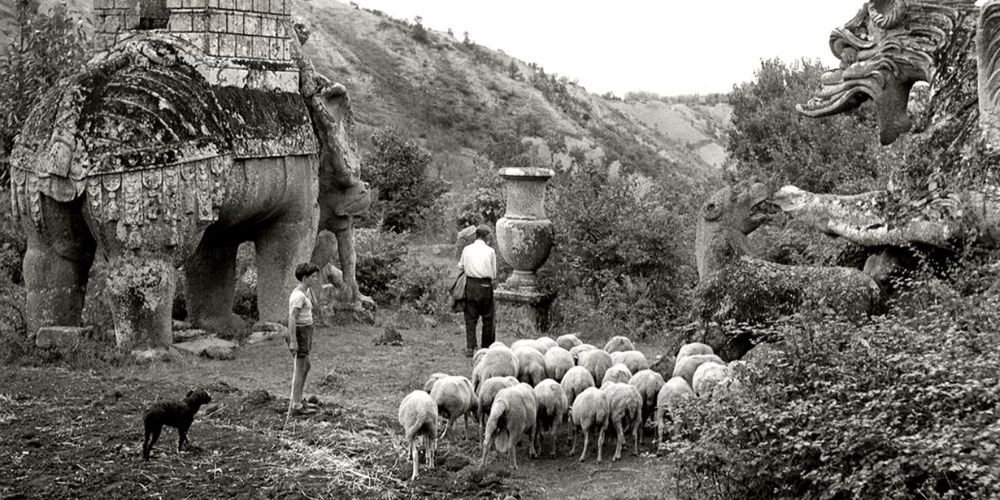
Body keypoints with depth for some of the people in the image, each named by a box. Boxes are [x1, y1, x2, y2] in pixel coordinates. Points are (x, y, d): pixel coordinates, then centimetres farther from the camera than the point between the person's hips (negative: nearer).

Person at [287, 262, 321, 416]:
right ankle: (295, 407, 2)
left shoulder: (303, 291, 9)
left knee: (305, 367, 19)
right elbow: (291, 318, -23)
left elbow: (313, 304, 22)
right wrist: (293, 341, -24)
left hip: (305, 332, 10)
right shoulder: (298, 295, -20)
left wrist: (310, 287, 9)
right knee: (300, 370, -3)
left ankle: (295, 401, 27)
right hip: (299, 334, -10)